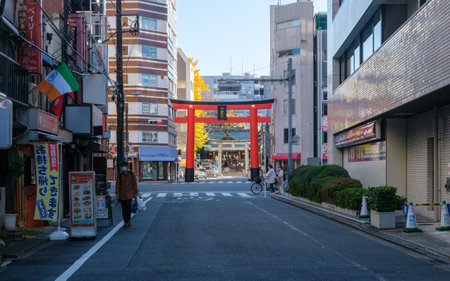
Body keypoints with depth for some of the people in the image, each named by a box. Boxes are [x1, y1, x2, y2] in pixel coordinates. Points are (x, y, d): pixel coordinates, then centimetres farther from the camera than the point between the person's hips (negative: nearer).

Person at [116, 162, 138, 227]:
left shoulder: (131, 174, 5)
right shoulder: (120, 175, 6)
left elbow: (134, 183, 7)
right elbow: (117, 184, 2)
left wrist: (135, 192, 4)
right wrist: (117, 193, -7)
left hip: (129, 194, -1)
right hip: (122, 194, 2)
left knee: (128, 206, -16)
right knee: (124, 208, 3)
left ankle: (128, 220, 2)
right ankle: (126, 222, 12)